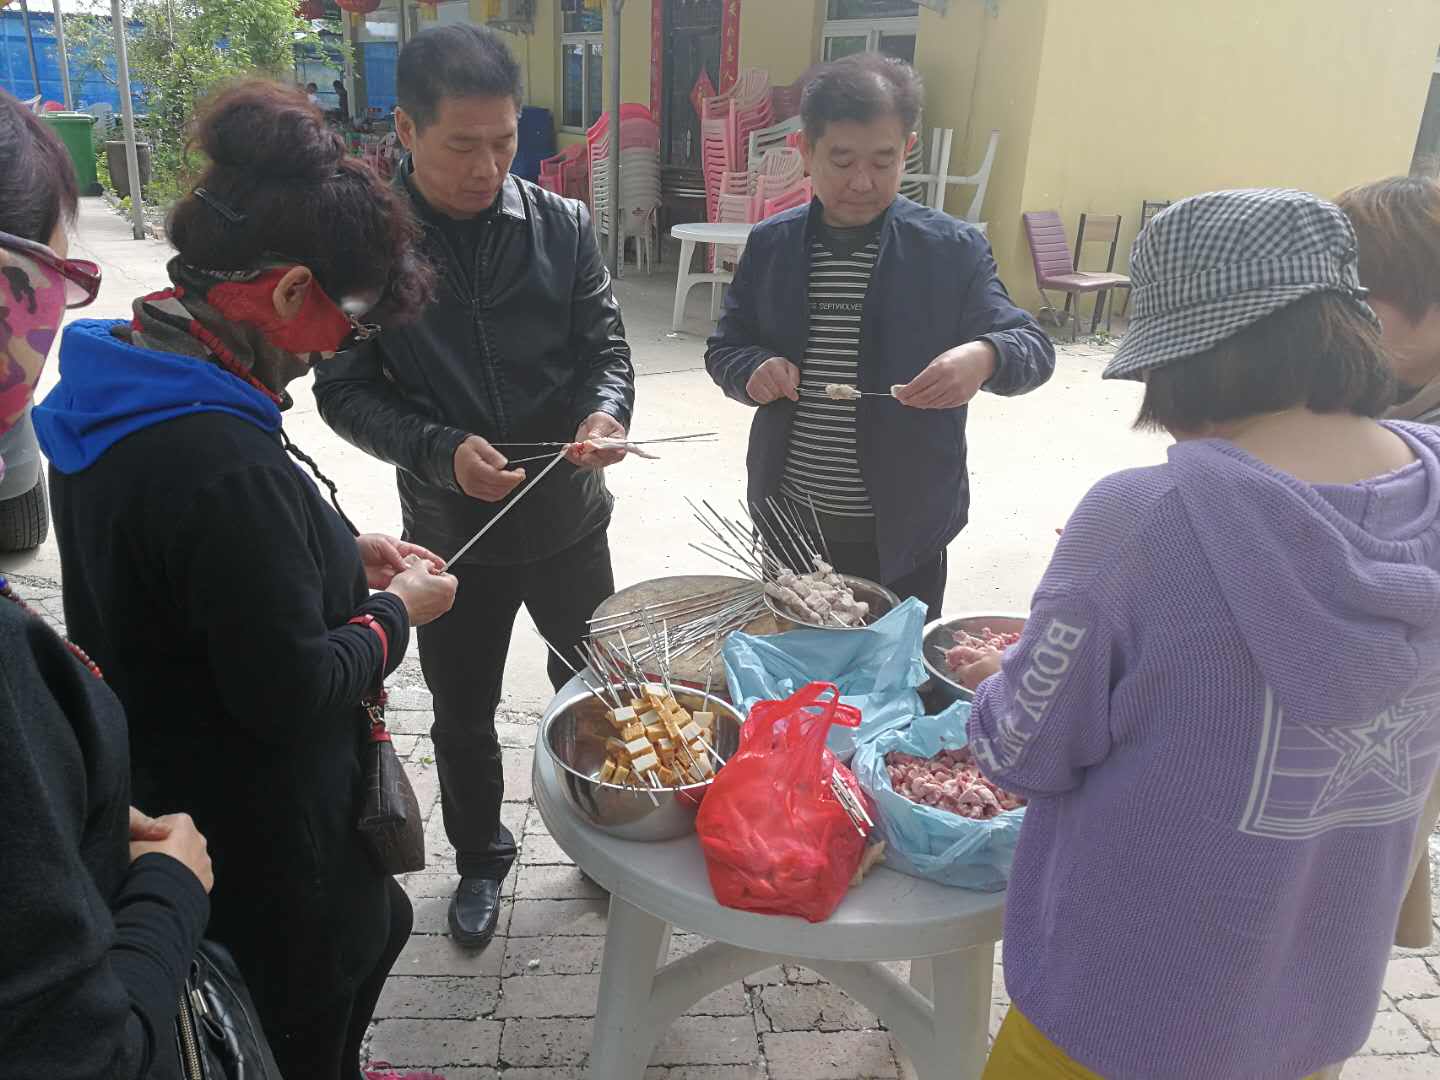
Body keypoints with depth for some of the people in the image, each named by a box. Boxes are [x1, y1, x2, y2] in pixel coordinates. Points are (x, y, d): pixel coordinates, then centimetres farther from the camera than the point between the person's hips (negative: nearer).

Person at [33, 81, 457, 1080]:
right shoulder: (220, 463, -34)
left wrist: (337, 555, 5)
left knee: (369, 930, 30)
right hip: (257, 838, -9)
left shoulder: (121, 389, -2)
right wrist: (396, 612, -11)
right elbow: (290, 693, -27)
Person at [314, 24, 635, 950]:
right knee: (463, 715, 17)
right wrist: (440, 450, -26)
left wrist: (607, 410, -23)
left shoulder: (563, 227, -7)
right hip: (450, 525, -1)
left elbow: (605, 344, -1)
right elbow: (346, 389, -10)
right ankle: (481, 860, 43)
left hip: (569, 515, 1)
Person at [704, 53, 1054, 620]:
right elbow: (724, 349, 8)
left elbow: (1033, 347, -9)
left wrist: (985, 355, -32)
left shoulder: (954, 249, -6)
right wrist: (753, 369, -16)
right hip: (787, 525, 3)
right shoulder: (769, 244, 2)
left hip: (902, 532, -2)